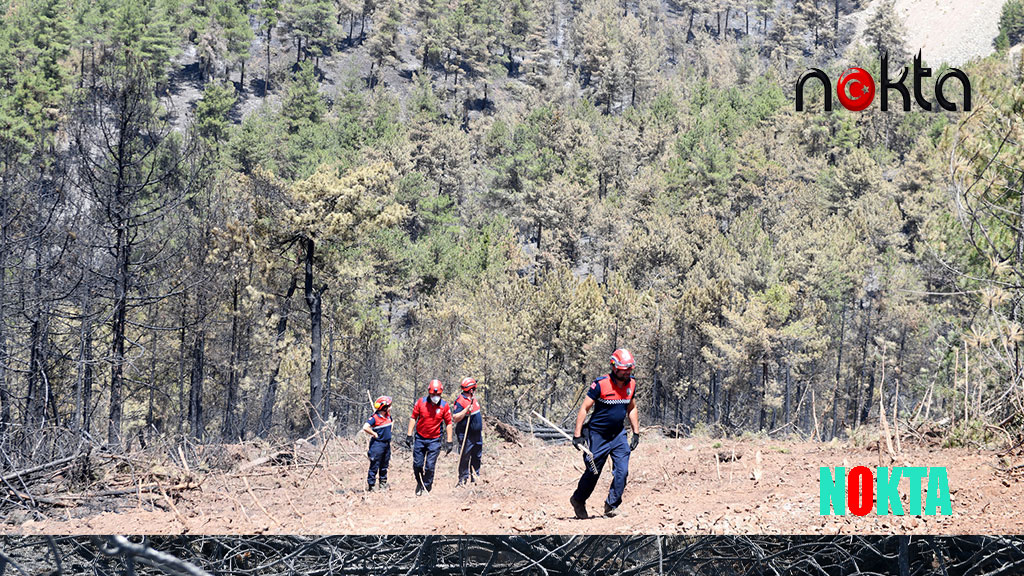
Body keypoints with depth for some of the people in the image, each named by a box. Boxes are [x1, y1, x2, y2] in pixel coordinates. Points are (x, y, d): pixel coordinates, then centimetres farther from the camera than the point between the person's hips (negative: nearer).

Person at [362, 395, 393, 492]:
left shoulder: (388, 416, 7)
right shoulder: (375, 417, -17)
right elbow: (365, 427, -29)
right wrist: (375, 434, -18)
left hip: (387, 444, 8)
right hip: (377, 444, -8)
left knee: (384, 466, 16)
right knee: (374, 466, -4)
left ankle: (383, 484, 26)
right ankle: (370, 486, 1)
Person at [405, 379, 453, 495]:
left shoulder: (445, 406, -5)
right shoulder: (421, 402, -5)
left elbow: (449, 423, 1)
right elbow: (413, 418, 3)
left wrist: (449, 442, -1)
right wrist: (409, 435, -1)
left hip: (434, 440, -1)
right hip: (420, 438, 1)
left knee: (430, 466, -4)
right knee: (417, 464, 3)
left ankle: (426, 488, 10)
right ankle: (420, 483, 28)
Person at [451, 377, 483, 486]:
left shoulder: (473, 398, 10)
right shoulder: (460, 401, -18)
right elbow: (455, 419, -24)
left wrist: (481, 430, 27)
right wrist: (466, 410, -33)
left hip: (477, 435, 8)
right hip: (466, 436, -8)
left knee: (477, 457, 16)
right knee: (464, 458, -2)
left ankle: (475, 475, 28)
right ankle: (463, 479, 5)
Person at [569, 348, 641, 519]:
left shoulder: (631, 384, -1)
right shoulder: (601, 384, -19)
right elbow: (584, 408, -13)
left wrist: (636, 433, 12)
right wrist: (577, 435, -15)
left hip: (618, 434, 4)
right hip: (598, 435, -4)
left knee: (622, 471, -9)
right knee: (593, 472, 6)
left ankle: (611, 505, 4)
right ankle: (578, 500, 30)